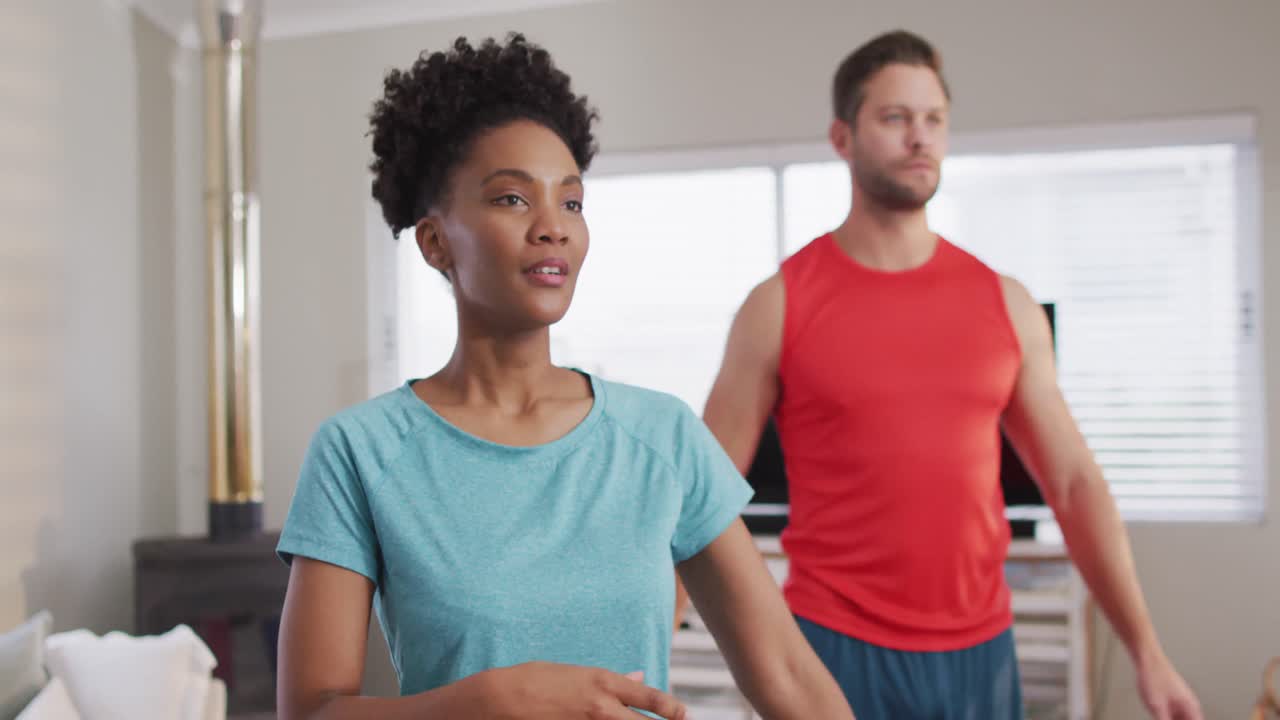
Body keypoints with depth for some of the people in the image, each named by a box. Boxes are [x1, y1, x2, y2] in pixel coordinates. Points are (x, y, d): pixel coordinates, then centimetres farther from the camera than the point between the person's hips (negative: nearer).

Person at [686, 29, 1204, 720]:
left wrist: (1147, 651, 3)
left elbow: (1074, 483, 7)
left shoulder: (1006, 304, 4)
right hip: (836, 648, -3)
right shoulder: (780, 306, -4)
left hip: (980, 654, 3)